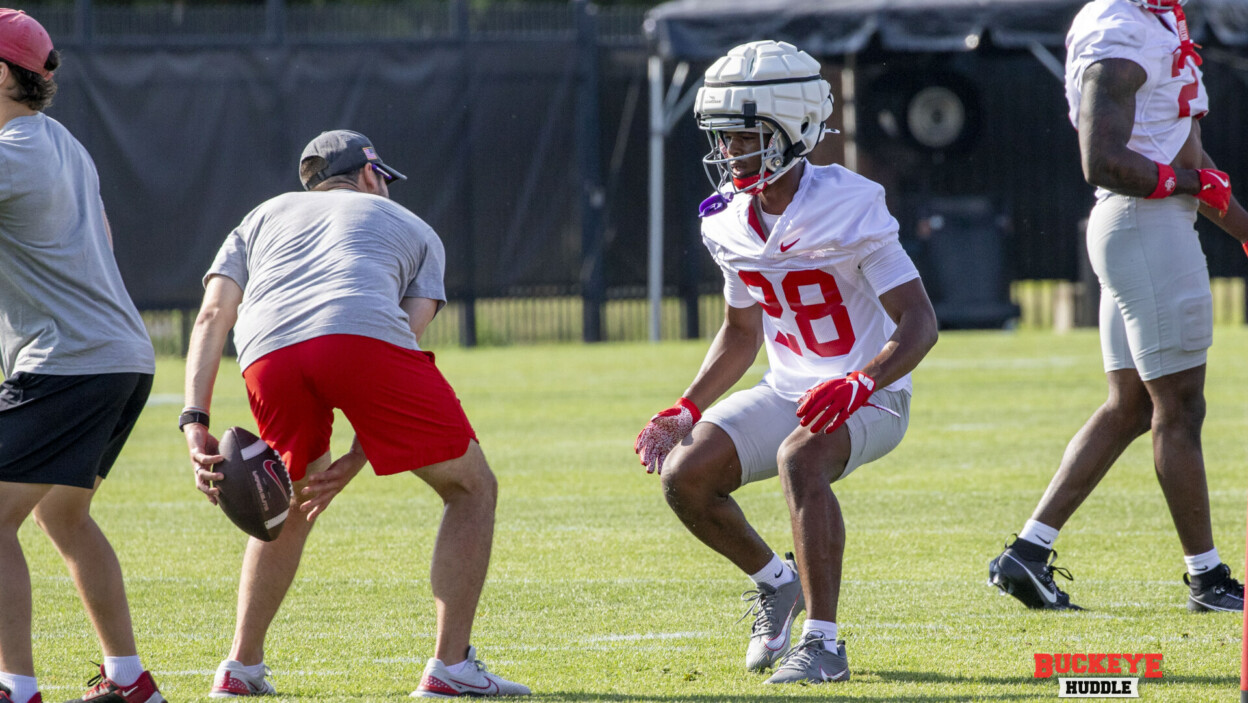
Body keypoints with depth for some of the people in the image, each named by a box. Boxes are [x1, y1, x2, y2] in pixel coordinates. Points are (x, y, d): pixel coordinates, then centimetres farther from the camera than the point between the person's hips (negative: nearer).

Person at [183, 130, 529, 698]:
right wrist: (355, 461, 16)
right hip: (362, 334, -3)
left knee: (293, 505, 30)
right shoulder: (414, 229, 34)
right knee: (471, 486, 14)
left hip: (267, 353, 3)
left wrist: (195, 423, 10)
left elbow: (212, 316, 19)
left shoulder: (263, 218, 38)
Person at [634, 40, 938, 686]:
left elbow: (920, 324, -23)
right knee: (685, 476, -12)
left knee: (799, 459, -36)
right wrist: (688, 410, 7)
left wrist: (859, 385, -39)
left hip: (870, 396, -7)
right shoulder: (730, 221, 1)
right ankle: (774, 582, 15)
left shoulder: (849, 209, -20)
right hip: (789, 392, 7)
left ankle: (823, 645, -31)